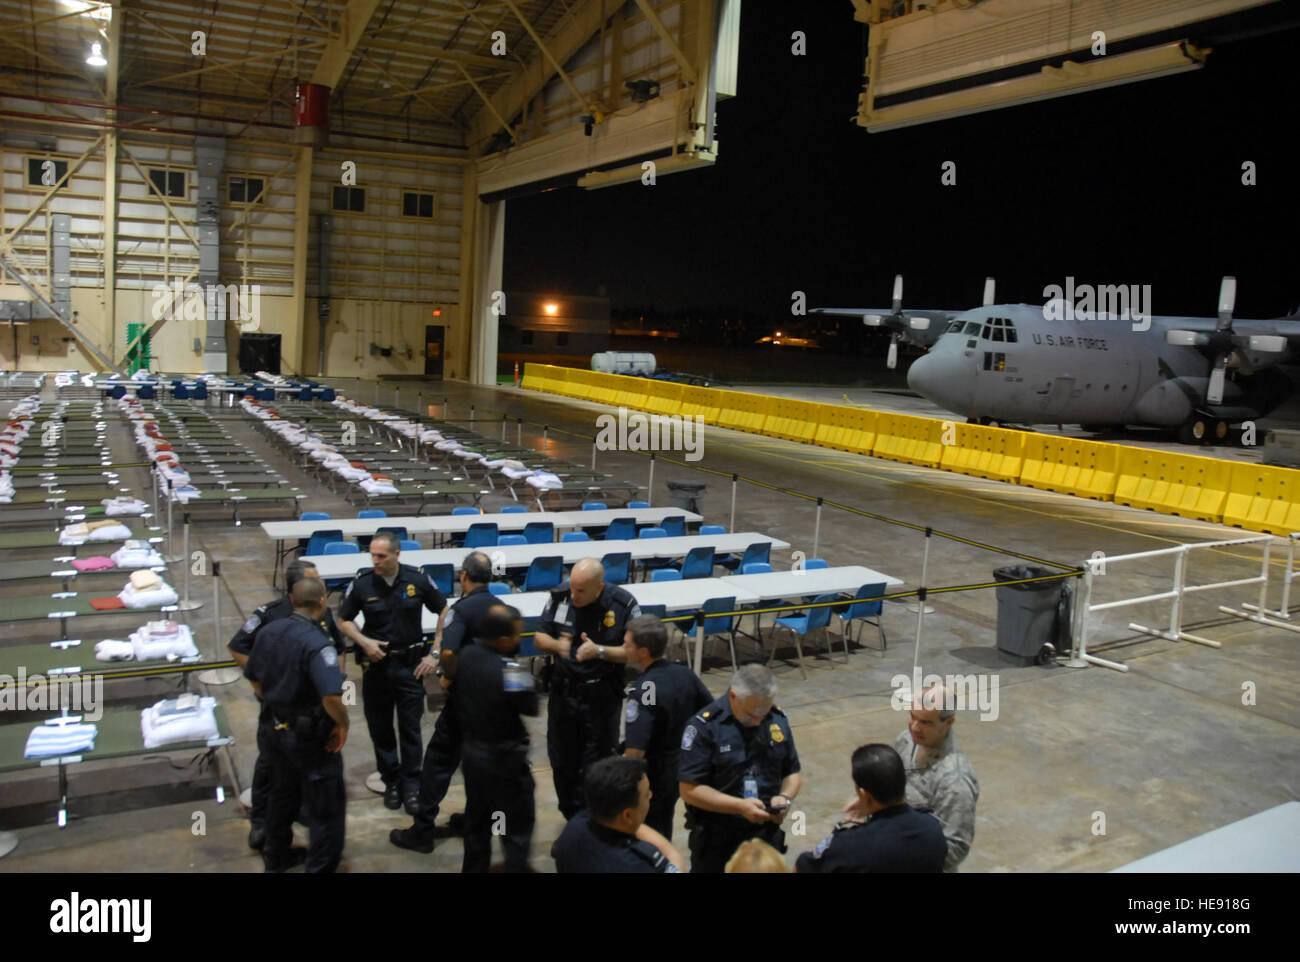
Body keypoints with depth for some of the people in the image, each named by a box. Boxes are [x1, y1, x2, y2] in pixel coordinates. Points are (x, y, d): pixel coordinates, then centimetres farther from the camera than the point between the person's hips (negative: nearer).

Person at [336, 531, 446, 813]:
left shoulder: (417, 579, -7)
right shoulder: (362, 583, -8)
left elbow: (444, 611, 4)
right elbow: (344, 621, 4)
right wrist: (364, 642, -13)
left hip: (410, 663, -1)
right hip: (376, 665, 1)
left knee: (410, 727, 4)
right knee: (380, 727, 10)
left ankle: (411, 784, 16)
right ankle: (391, 780, 27)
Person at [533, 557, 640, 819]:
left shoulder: (623, 604, -16)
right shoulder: (560, 596, -7)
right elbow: (539, 637, 4)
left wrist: (600, 652, -25)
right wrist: (557, 645, -19)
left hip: (602, 697, -3)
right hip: (564, 692, 4)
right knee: (562, 763, 16)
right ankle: (572, 819, 39)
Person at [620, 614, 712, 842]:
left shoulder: (642, 691, -26)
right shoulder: (684, 674, -4)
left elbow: (635, 750, -31)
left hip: (650, 779, -7)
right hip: (680, 771, 7)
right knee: (663, 835, 25)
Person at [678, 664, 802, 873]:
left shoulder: (778, 720, 1)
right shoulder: (704, 725, -16)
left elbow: (793, 773, 11)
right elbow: (689, 789, -18)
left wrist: (785, 797, -11)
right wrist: (739, 806, -25)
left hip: (766, 833, 4)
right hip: (716, 839, -4)